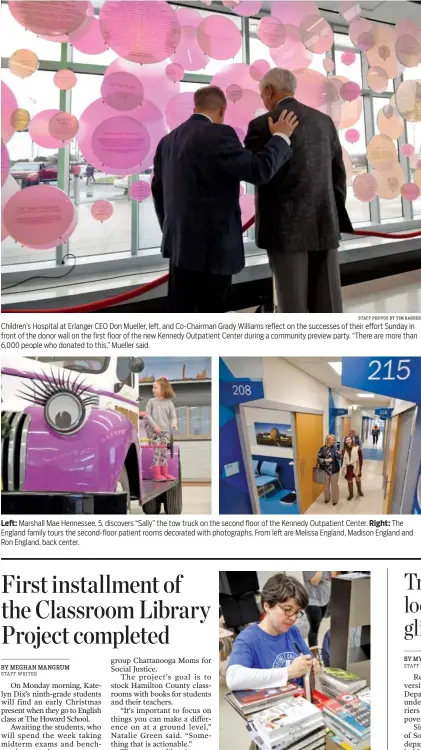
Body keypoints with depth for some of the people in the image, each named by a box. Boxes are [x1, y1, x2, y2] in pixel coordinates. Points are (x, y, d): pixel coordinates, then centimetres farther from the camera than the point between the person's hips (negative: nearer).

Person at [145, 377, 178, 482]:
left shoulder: (169, 402, 6)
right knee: (157, 452, -8)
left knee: (165, 452, 5)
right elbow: (148, 415, -2)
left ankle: (164, 472, 14)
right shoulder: (151, 401, 3)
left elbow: (173, 415, 5)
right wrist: (155, 425, -13)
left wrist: (174, 423, -17)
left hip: (166, 431, 2)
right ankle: (156, 473, -3)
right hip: (154, 431, -2)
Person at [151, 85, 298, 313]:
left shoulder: (168, 140, 12)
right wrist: (280, 137, -4)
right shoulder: (218, 134, -13)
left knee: (180, 314, 11)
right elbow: (258, 170, -19)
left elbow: (157, 190, 19)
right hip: (212, 245, -8)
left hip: (179, 243, 8)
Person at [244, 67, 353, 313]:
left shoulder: (263, 124, -6)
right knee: (328, 302, 7)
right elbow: (339, 174, 13)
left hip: (288, 228, -5)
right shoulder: (324, 121, 11)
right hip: (326, 225, 5)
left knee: (293, 303, -1)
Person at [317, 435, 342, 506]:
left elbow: (339, 457, -16)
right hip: (325, 470, 1)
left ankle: (335, 500, 23)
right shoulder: (323, 448, -7)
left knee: (334, 485, 9)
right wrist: (326, 460, -18)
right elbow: (318, 458, -6)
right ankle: (327, 498, 35)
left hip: (334, 470, -1)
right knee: (326, 484, 15)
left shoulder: (335, 448, -6)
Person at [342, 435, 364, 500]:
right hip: (348, 468, 2)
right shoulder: (344, 449, -5)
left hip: (355, 467, -2)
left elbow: (360, 459, -14)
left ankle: (359, 490, 47)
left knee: (358, 480, 21)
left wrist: (360, 469, -15)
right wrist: (343, 468, -4)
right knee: (349, 481, 14)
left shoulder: (357, 448, -17)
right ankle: (351, 494, 33)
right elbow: (343, 459, 1)